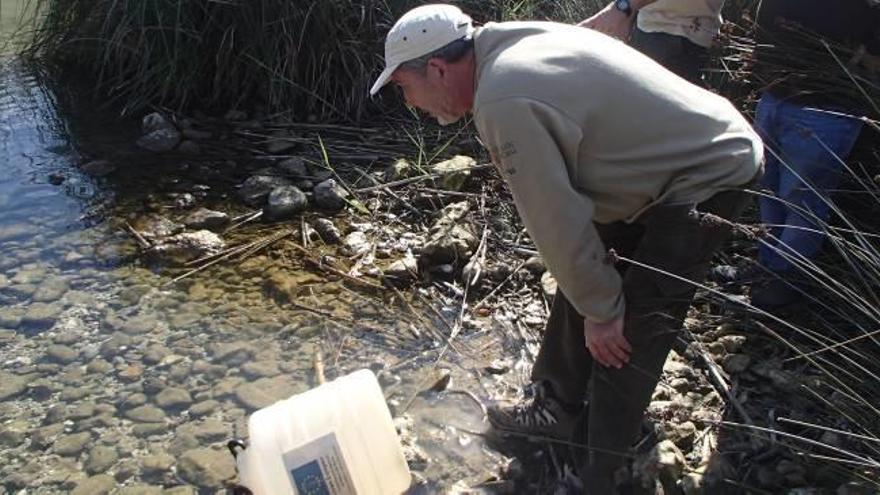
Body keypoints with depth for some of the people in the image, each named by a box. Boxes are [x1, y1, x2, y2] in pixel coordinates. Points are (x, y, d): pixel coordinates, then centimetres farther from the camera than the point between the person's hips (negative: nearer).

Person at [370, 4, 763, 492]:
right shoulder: (512, 48, 1)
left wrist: (601, 311, -13)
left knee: (626, 337, -5)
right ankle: (558, 409, 30)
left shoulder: (503, 103, -29)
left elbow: (556, 221, -25)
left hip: (709, 177, -9)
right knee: (584, 279, 13)